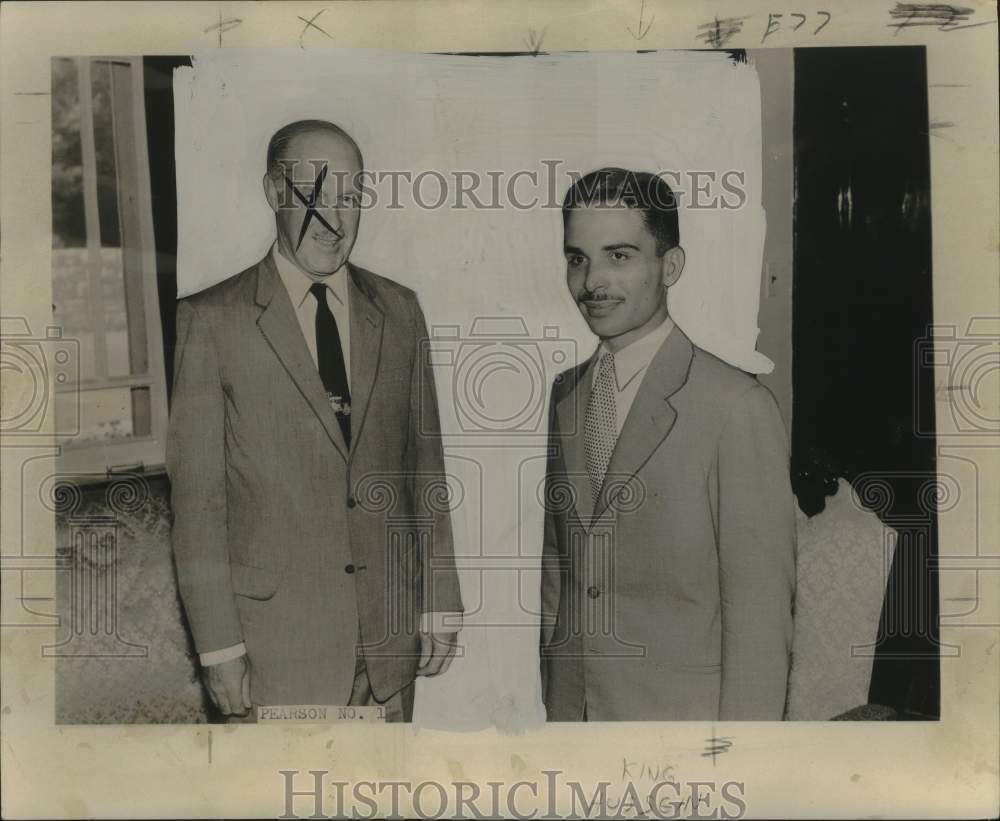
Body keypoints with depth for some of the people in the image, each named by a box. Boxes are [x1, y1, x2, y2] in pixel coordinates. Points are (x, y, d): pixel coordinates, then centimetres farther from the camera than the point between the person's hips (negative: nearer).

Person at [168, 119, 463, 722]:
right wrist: (219, 648, -8)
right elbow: (196, 497, -6)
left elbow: (425, 464, 10)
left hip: (389, 630, 4)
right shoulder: (210, 320, -5)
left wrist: (439, 605, 8)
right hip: (275, 641, -3)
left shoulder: (399, 310, 7)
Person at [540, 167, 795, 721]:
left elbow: (759, 612, -14)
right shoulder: (566, 394, 4)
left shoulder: (738, 408, -16)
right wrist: (554, 701, 9)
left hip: (684, 716, -5)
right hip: (572, 710, 5)